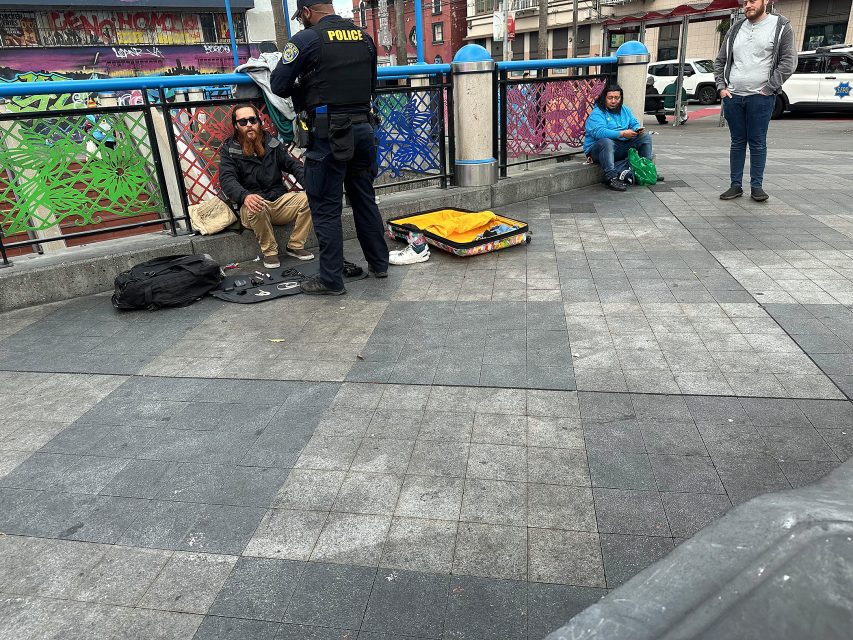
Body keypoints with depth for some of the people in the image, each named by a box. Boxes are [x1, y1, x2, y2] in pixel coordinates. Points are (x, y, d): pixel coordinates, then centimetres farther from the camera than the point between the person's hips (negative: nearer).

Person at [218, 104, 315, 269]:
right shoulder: (229, 150, 1)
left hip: (280, 199, 3)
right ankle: (269, 251, -15)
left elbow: (293, 164, 8)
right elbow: (227, 180, -14)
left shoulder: (272, 142, 12)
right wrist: (245, 196, -37)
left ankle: (295, 246, -6)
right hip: (253, 206, -3)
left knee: (308, 198, -22)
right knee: (257, 208, -38)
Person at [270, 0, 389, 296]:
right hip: (363, 128, 6)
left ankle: (331, 280, 6)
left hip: (329, 133, -6)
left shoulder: (307, 39, -7)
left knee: (326, 207, 1)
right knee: (365, 199, 16)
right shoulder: (364, 38, 10)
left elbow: (279, 86, -6)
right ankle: (378, 263, 25)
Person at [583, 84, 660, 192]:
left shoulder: (625, 110, 15)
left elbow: (634, 123, 18)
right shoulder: (596, 113, -10)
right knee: (606, 142, -40)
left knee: (645, 137, 0)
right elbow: (599, 132, -27)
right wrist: (622, 134, -29)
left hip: (622, 148, 7)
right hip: (597, 149, -7)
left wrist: (638, 129, -9)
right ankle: (611, 178, -45)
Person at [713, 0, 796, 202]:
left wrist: (769, 89, -11)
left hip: (760, 98, -4)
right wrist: (721, 86, 5)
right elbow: (720, 61, 18)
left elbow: (789, 61, -4)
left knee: (757, 143, -1)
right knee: (737, 142, 7)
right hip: (732, 96, 4)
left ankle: (756, 186, 5)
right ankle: (736, 185, 10)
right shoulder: (735, 29, 14)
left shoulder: (781, 26, 2)